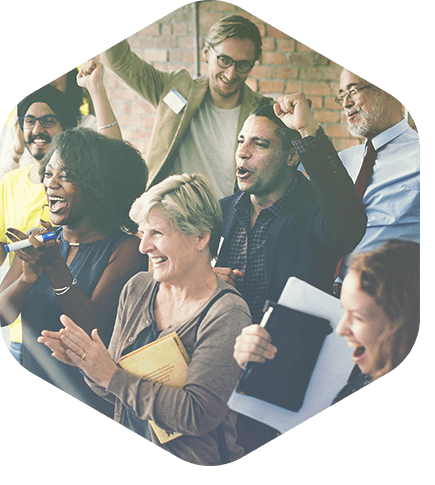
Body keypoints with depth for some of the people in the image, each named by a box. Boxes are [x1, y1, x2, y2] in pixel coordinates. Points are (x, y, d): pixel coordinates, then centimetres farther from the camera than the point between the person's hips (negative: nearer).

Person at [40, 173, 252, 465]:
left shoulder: (227, 315, -15)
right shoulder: (138, 288, 4)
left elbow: (197, 415, -20)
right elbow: (117, 393, 9)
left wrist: (112, 376, -19)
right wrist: (87, 362, -12)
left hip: (192, 462, -5)